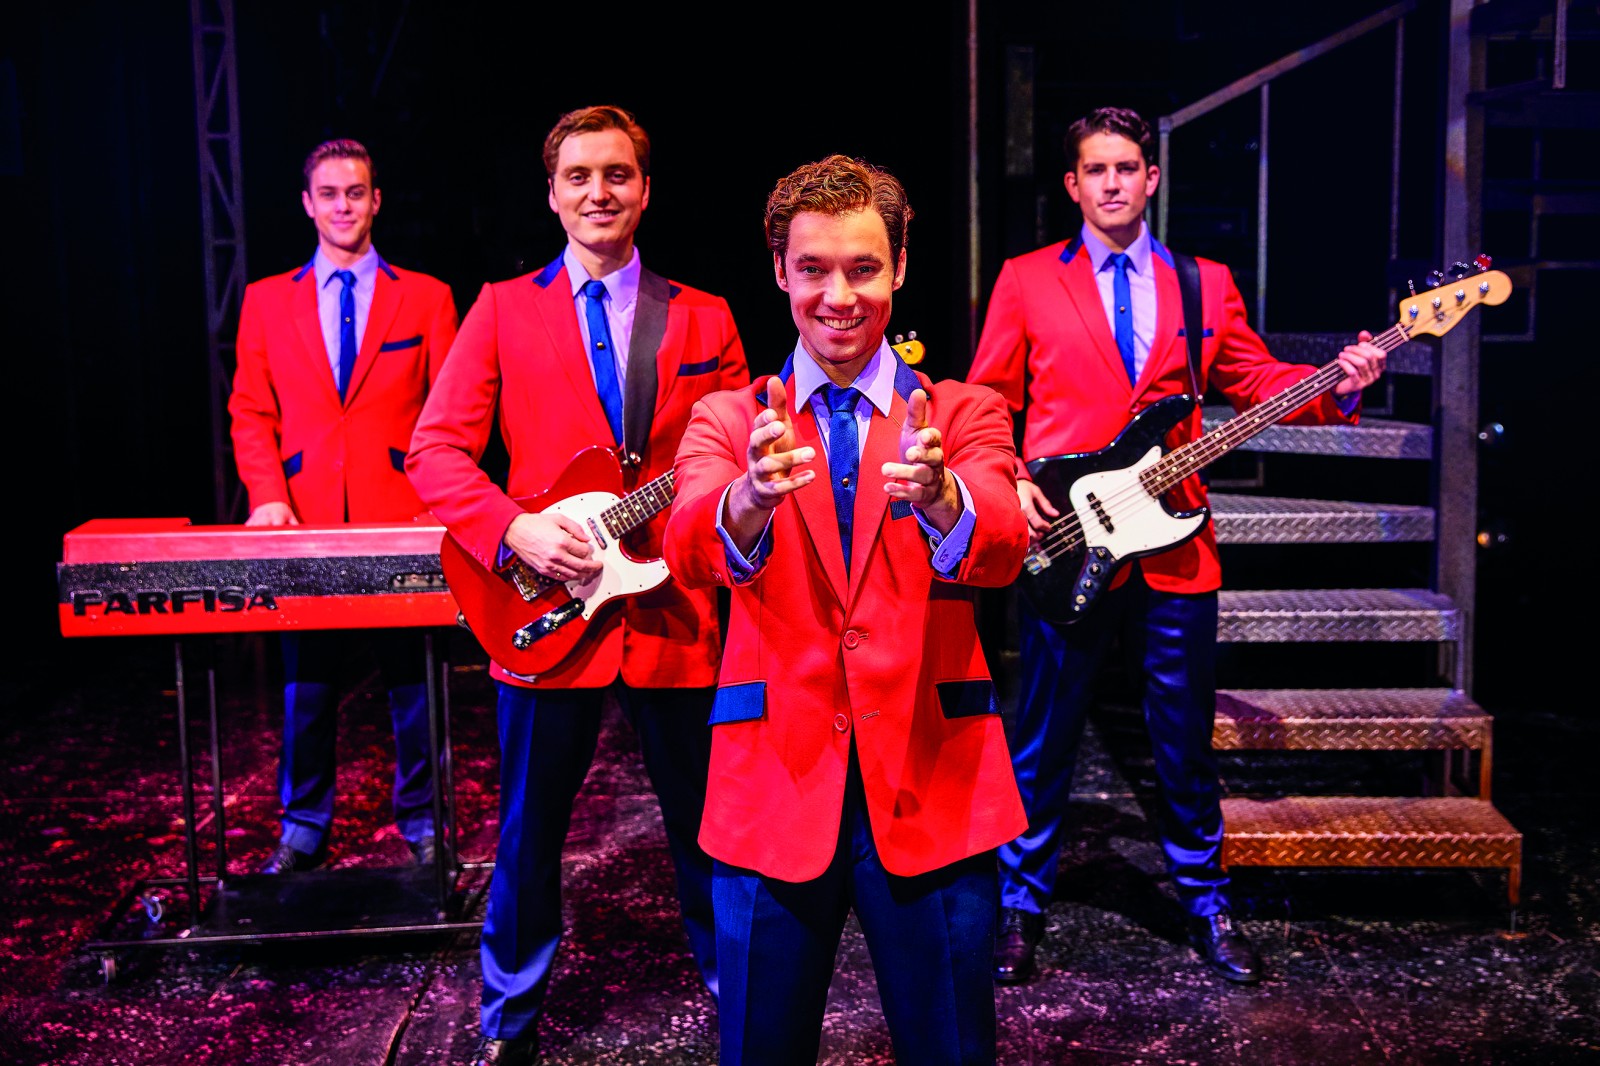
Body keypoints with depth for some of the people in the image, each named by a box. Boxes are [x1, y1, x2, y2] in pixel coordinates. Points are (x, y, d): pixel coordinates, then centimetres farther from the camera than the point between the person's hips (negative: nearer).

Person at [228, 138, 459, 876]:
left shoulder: (425, 298, 6)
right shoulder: (266, 301, 10)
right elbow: (251, 413, 9)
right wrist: (267, 496, -6)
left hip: (403, 522, -1)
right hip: (306, 524, 1)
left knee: (412, 683, 6)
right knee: (306, 688, 9)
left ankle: (421, 825, 21)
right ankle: (303, 829, 24)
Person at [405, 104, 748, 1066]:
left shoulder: (704, 320, 8)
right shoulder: (504, 310, 5)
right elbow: (436, 451, -1)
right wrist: (516, 529, -17)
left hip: (677, 616, 1)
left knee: (708, 830, 11)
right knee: (529, 835, 11)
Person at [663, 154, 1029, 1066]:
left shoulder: (965, 414, 6)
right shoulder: (728, 421, 6)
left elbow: (1001, 550, -14)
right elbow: (692, 552, -14)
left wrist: (935, 495, -37)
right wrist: (750, 497, -37)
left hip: (930, 786, 0)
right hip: (776, 782, 0)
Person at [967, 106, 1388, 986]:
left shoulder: (1205, 284, 12)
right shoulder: (1026, 280, 5)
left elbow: (1253, 380, 11)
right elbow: (988, 405, 4)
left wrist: (1335, 386, -7)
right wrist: (1008, 483, -10)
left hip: (1173, 547, 2)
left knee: (1186, 744, 11)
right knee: (1042, 745, 7)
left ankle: (1205, 903, 30)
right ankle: (1021, 906, 24)